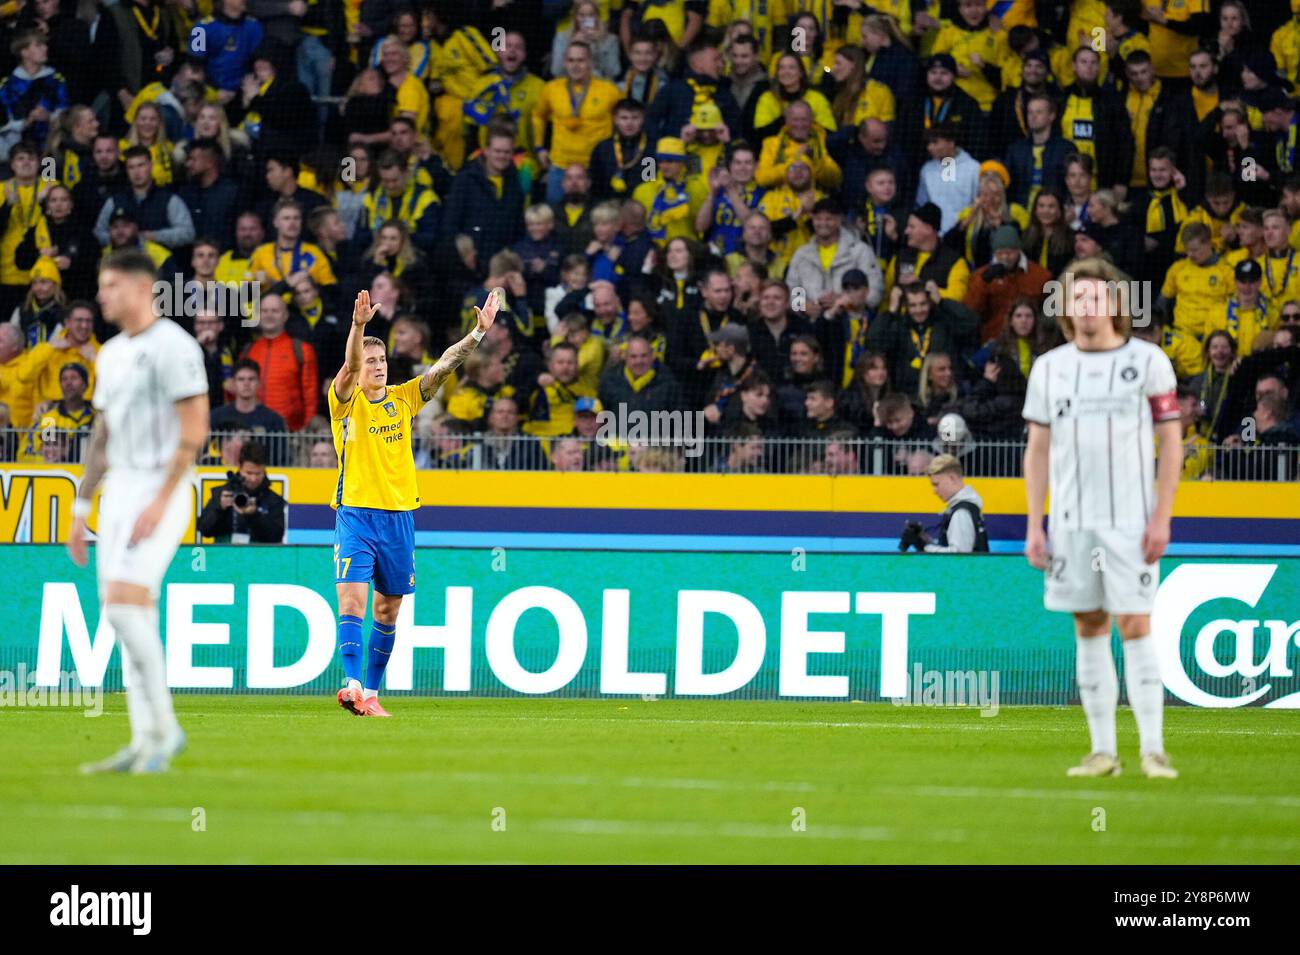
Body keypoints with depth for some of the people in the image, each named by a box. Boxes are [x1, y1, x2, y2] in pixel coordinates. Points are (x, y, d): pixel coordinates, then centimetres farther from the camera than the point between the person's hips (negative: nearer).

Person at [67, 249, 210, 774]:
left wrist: (161, 501, -21)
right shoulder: (112, 353, 17)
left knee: (125, 602, -19)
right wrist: (81, 507, 18)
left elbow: (194, 430, -16)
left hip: (160, 489, -9)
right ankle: (146, 742, 5)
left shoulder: (172, 346, -10)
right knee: (131, 616, 4)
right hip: (118, 492, 9)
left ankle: (165, 725, -10)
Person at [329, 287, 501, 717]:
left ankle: (371, 693, 15)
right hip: (355, 514, -4)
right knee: (352, 599, -17)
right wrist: (358, 326, -39)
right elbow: (350, 365, -20)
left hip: (399, 516, 4)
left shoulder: (404, 398, 9)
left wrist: (478, 332, -12)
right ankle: (353, 685, -25)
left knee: (388, 609, 7)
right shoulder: (346, 401, -1)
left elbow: (443, 366, 2)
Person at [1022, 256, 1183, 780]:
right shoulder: (1049, 368, 10)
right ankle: (1103, 751, 9)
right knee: (1089, 629, 5)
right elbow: (1037, 450, 12)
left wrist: (1161, 518, -8)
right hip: (1071, 521, 3)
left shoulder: (1148, 360, 0)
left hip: (1130, 520, -3)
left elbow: (1171, 442, 0)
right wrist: (1034, 526, 5)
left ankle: (1153, 749, -7)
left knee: (1135, 627, -9)